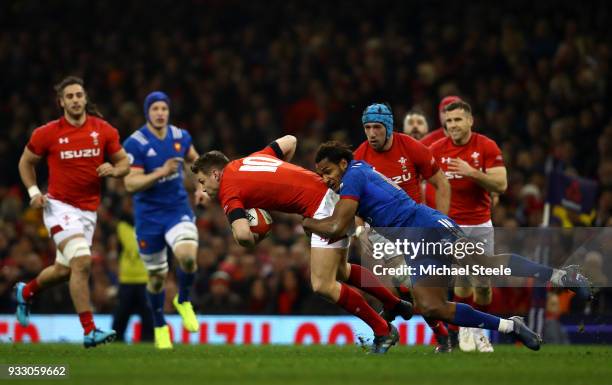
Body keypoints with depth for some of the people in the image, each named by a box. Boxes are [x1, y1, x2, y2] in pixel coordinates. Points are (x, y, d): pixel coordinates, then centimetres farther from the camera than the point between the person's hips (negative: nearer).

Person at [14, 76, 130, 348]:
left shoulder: (104, 131, -1)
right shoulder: (47, 134, -7)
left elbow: (124, 163, 8)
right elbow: (26, 162, 8)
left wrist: (114, 170, -14)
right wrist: (33, 191, -6)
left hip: (88, 210, 5)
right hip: (60, 206, -5)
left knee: (63, 270, 16)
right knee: (82, 261, -23)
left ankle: (25, 292, 47)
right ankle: (89, 331, -22)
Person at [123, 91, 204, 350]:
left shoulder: (180, 136, 1)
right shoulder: (135, 143, -13)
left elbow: (194, 159, 23)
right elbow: (130, 184, -19)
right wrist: (162, 172, -30)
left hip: (178, 209, 2)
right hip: (149, 214, -2)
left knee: (188, 257, -26)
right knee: (157, 277, 7)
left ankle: (183, 301, 5)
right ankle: (160, 327, 31)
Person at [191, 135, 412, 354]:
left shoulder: (228, 189, -8)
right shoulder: (249, 160, 16)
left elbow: (242, 234, -23)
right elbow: (289, 141, 25)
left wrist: (252, 242, 1)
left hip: (323, 209, -9)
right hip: (333, 196, 9)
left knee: (323, 285, -6)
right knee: (340, 271, 27)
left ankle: (383, 331, 4)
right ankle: (396, 305, 41)